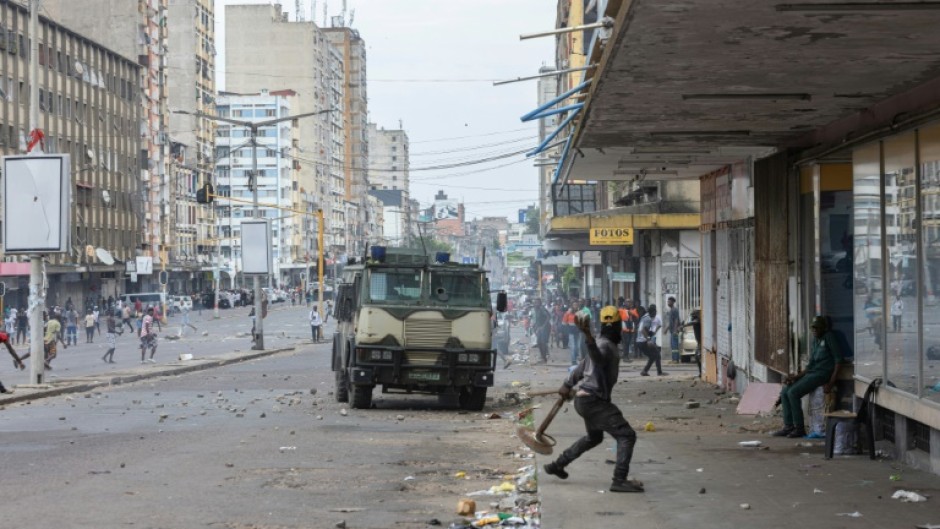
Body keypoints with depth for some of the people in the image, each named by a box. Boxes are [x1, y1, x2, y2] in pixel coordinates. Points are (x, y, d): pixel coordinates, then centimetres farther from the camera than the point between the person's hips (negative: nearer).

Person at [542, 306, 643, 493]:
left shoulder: (606, 345, 15)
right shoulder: (605, 346, -17)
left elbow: (582, 365, 24)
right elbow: (596, 356, -43)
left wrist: (568, 385, 34)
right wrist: (588, 337, -62)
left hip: (585, 399, 11)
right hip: (593, 400, -11)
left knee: (594, 437, 29)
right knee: (626, 435, -13)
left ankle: (557, 465, 37)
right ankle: (619, 480, -18)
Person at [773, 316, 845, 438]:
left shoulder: (829, 337, -6)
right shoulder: (816, 341, 19)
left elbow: (838, 359, -13)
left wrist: (831, 382, -20)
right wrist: (796, 376, 4)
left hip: (823, 373, -9)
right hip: (811, 373, 9)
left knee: (793, 392, -20)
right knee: (785, 391, 0)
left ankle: (799, 428, -14)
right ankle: (788, 426, 0)